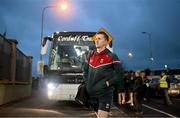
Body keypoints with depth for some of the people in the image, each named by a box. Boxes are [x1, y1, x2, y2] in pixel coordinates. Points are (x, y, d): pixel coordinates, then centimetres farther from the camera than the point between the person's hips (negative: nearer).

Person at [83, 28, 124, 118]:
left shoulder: (111, 57, -7)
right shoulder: (90, 56, 9)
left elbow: (120, 74, -6)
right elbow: (85, 70, 19)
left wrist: (108, 83, -13)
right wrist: (87, 83, 7)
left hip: (105, 93, -5)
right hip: (93, 93, 6)